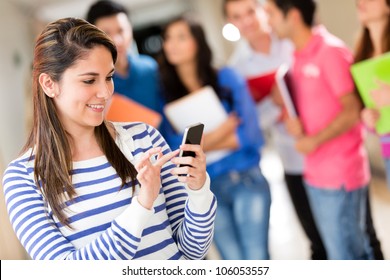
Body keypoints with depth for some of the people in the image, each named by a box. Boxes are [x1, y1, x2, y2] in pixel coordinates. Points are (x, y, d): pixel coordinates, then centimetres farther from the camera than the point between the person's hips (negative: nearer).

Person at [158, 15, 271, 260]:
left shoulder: (227, 78, -1)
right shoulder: (166, 92, 0)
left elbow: (251, 134, -9)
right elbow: (174, 148, -8)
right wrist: (217, 134, -16)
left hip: (247, 179, -1)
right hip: (204, 189, 1)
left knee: (257, 258, 0)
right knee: (234, 263, 8)